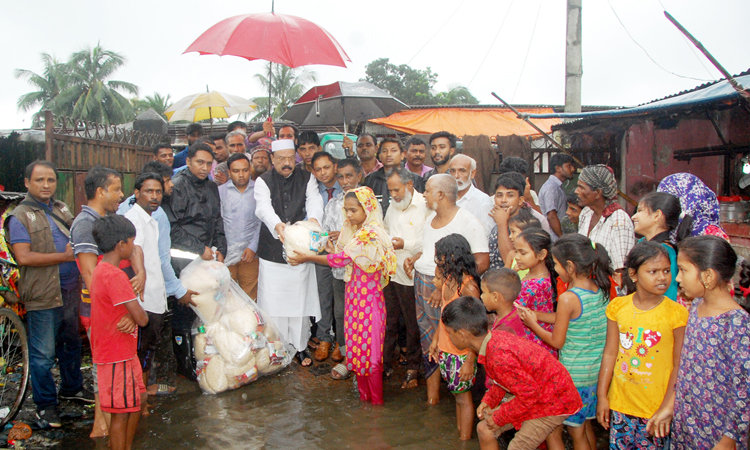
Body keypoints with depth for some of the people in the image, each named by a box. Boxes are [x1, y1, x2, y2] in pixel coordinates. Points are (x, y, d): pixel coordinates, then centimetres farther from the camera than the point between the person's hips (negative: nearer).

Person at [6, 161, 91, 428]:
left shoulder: (62, 209, 11)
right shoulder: (20, 217, -9)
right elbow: (24, 257, -19)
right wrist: (64, 256, -18)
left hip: (70, 290, 7)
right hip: (43, 295, -6)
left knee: (71, 343, 20)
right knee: (43, 353, 3)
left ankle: (71, 387, 38)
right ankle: (45, 403, 18)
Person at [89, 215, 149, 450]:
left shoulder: (101, 270, 8)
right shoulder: (115, 276, -24)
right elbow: (141, 318, -24)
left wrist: (130, 318, -3)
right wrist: (143, 314, -4)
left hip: (124, 351, 10)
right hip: (117, 356, -10)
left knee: (138, 399, 21)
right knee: (121, 413, 2)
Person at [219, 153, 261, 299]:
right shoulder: (220, 191, 4)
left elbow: (262, 221, 3)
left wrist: (253, 246, -5)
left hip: (250, 254, 0)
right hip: (226, 254, 0)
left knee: (250, 297, 3)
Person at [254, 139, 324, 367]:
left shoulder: (307, 178, 5)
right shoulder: (263, 181, 1)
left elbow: (315, 201, -13)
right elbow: (264, 208, -18)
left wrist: (313, 219, -37)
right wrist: (278, 225, -40)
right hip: (272, 252, -1)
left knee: (301, 300, 6)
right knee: (273, 301, 2)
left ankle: (300, 346, 22)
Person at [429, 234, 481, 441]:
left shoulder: (468, 286, -22)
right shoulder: (447, 278, 1)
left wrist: (470, 361, -21)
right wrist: (436, 340, 16)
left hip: (462, 353, -7)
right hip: (445, 349, 7)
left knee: (463, 397, 7)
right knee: (457, 394, 18)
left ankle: (464, 440, 21)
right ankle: (460, 434, 31)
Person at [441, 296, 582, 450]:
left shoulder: (499, 357, -36)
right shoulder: (495, 337, -8)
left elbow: (530, 393, -28)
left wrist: (499, 419, -16)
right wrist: (488, 401, 0)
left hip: (553, 402, -9)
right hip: (534, 391, 9)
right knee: (484, 429, 8)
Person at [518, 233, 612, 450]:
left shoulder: (568, 298, -23)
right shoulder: (600, 289, -1)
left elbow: (557, 341, -15)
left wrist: (532, 324, 0)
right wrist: (536, 315, 9)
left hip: (575, 374, -7)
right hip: (598, 371, 7)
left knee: (576, 430, 10)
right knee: (585, 425, 23)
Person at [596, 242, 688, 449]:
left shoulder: (676, 313, -11)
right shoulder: (618, 307, -3)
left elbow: (679, 366, -8)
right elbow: (610, 354, 2)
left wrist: (668, 407, -9)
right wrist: (602, 396, 3)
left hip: (656, 407, -3)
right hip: (620, 403, 3)